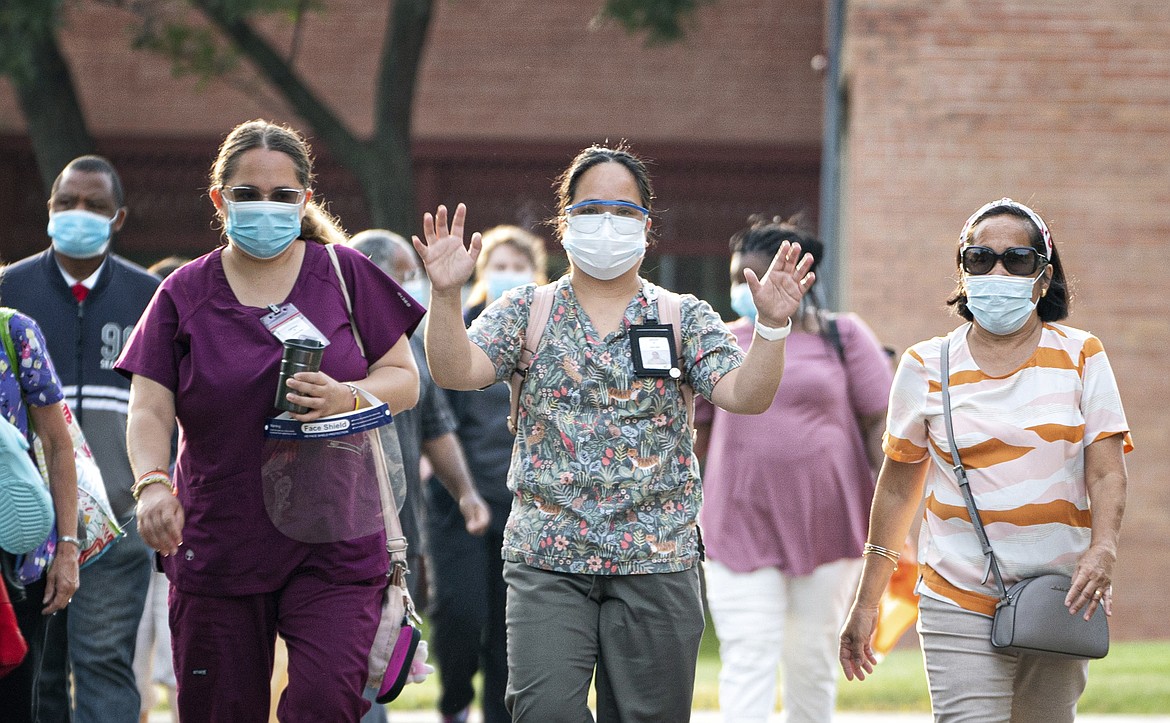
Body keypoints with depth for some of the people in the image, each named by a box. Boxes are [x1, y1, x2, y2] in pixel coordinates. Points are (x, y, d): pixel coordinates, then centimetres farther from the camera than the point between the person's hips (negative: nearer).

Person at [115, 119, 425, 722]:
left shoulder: (345, 275, 4)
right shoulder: (184, 294, 5)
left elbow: (404, 380, 7)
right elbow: (149, 409, -1)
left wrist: (347, 397, -15)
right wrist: (152, 484, -21)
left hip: (334, 543, -1)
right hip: (216, 549, 1)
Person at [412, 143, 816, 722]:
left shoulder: (684, 317, 8)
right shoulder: (526, 311, 8)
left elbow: (745, 395, -5)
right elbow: (456, 371, -7)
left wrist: (771, 326, -23)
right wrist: (445, 294, -23)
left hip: (656, 562, 1)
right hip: (547, 560, -1)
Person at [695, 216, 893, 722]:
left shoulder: (842, 336, 3)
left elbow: (879, 425, 2)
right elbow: (693, 435, 12)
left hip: (826, 526, 0)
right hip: (741, 526, 0)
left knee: (813, 659, 8)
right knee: (747, 659, -11)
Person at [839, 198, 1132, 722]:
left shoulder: (1080, 358, 5)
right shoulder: (927, 368, 4)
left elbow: (1107, 473, -2)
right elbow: (898, 488, 11)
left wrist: (1102, 549, -22)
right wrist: (867, 600, 11)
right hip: (961, 608, -1)